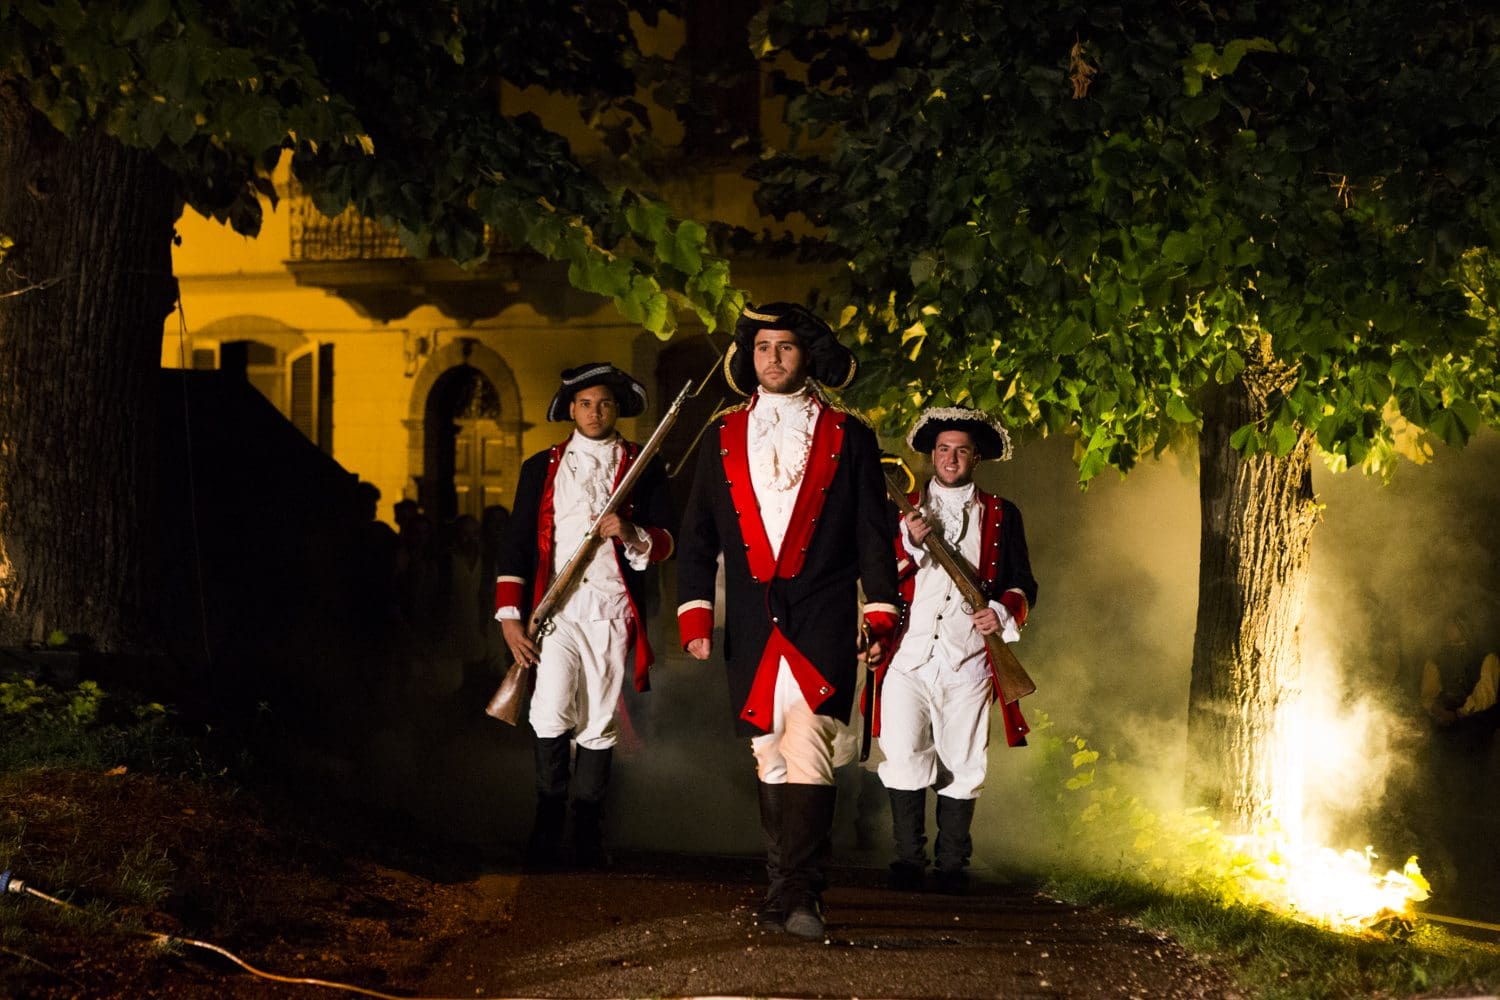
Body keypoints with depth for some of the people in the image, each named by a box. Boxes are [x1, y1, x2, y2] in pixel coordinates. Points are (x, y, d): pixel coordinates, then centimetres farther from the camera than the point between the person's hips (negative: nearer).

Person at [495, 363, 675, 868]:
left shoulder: (643, 466, 11)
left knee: (599, 725, 1)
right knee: (552, 717, -13)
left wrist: (632, 535, -15)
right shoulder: (541, 467, 13)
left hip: (612, 608, 0)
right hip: (556, 608, 0)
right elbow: (515, 543, 9)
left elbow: (667, 540, 8)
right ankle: (547, 827, 1)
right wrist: (510, 616, 0)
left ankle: (588, 836, 9)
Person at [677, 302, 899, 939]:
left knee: (806, 748, -17)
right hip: (751, 624, 3)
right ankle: (789, 887, 15)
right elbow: (697, 534, 14)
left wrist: (880, 615, -2)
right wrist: (694, 616, 4)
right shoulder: (724, 437, 14)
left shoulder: (847, 438, 8)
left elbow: (873, 535, 7)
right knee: (770, 758, 6)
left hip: (823, 620, -3)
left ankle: (797, 894, -20)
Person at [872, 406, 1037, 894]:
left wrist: (1003, 611, -8)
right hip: (908, 657, 0)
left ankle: (952, 867, 10)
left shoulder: (1001, 515, 13)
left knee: (961, 767, 0)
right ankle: (908, 862, 1)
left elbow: (1023, 584, 13)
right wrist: (909, 543, -9)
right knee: (905, 760, -10)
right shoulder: (903, 510, 14)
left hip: (968, 660, 0)